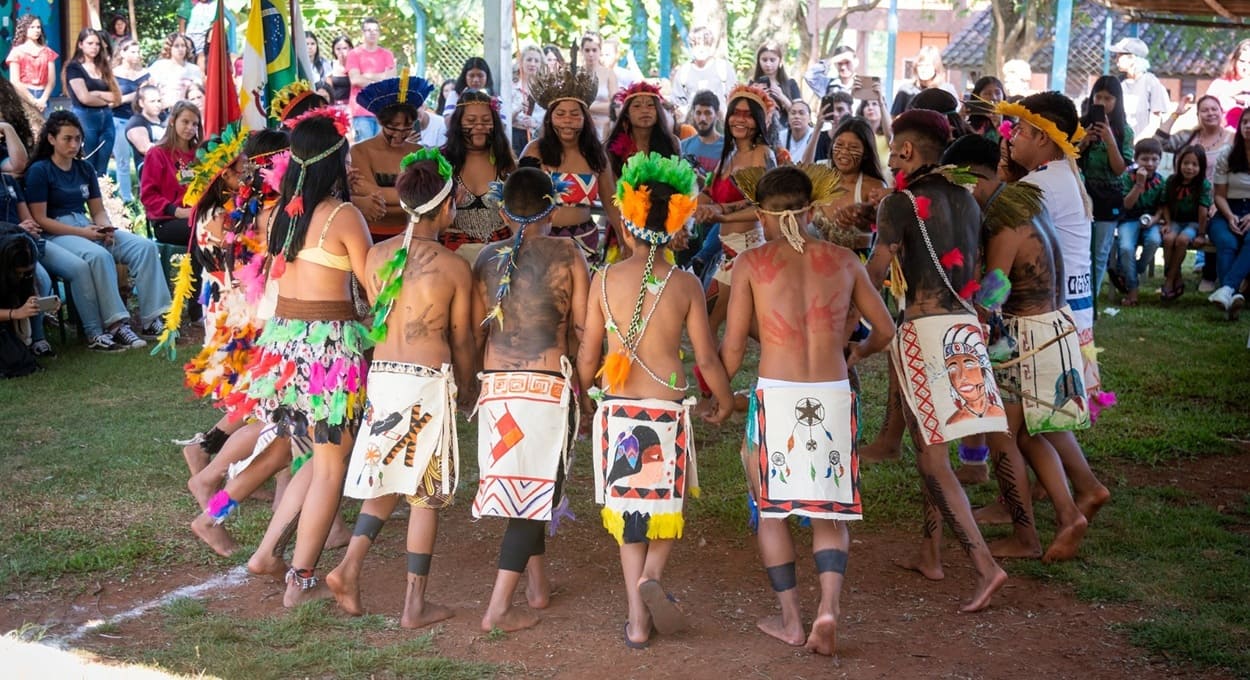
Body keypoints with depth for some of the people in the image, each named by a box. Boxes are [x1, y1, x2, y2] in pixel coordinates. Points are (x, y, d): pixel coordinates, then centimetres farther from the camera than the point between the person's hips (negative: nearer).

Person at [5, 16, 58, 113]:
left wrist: (43, 99, -9)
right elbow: (15, 82, -4)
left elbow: (52, 80, 6)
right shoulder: (17, 52, 4)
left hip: (42, 95, 2)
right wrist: (33, 101, -10)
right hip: (23, 97, -2)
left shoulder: (47, 52, 12)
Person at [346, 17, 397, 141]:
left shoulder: (387, 54, 13)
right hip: (361, 111, -3)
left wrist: (368, 76, -5)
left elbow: (392, 77, 0)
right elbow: (355, 80, -7)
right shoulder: (354, 54, 5)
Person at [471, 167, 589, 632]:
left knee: (518, 486, 19)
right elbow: (582, 329, -2)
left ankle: (538, 585, 30)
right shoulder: (567, 253, -2)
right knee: (537, 489, 1)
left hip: (496, 384, 4)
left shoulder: (487, 258, 7)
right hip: (548, 384, -4)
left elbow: (474, 332, 8)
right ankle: (499, 607, -4)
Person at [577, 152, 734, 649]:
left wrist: (581, 395, 21)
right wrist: (725, 401, 14)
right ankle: (652, 578, -8)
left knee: (629, 509, 11)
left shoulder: (605, 280, -2)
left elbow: (588, 354, 3)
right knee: (667, 504, 18)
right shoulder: (686, 284, -6)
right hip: (668, 408, -1)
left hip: (617, 408, 1)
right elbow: (706, 358, -3)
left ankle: (638, 621, 10)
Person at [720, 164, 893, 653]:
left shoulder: (752, 263, 0)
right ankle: (828, 607, -7)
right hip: (833, 396, 2)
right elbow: (885, 329, 16)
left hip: (775, 395, -2)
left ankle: (790, 620, 16)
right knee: (829, 514, 13)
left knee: (771, 509, 14)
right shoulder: (844, 261, 7)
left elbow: (732, 348, 0)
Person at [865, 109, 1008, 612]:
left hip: (925, 328, -7)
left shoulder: (900, 203, -9)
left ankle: (984, 565, -14)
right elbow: (974, 272, 16)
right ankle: (930, 553, 24)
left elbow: (873, 278, -10)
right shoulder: (965, 200, 12)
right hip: (964, 325, 8)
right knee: (930, 444, 18)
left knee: (932, 457, -6)